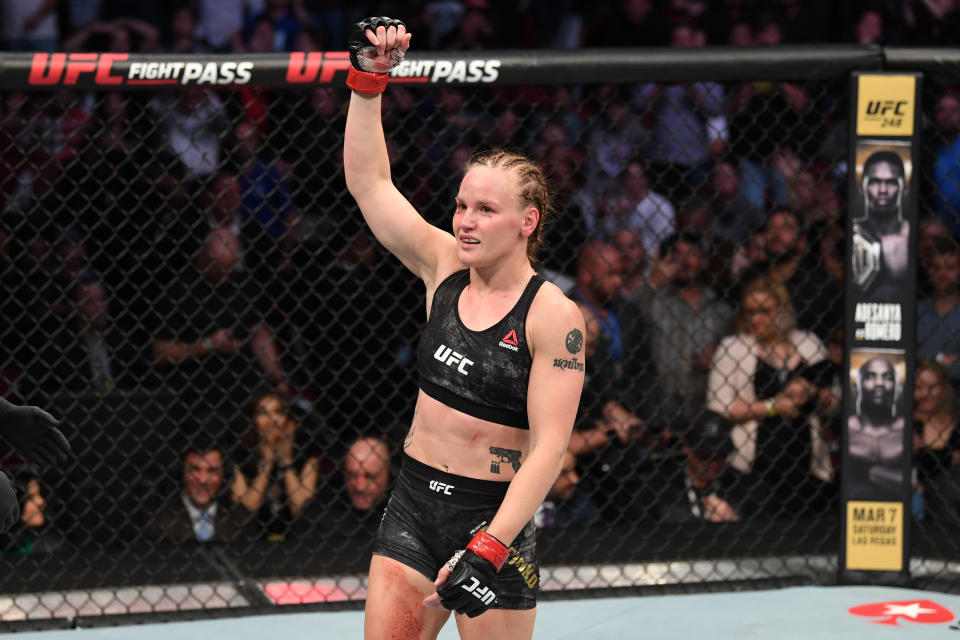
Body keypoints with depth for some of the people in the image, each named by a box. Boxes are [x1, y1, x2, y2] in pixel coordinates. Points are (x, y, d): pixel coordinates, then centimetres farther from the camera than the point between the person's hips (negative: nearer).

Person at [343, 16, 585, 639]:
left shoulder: (554, 316, -12)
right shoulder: (444, 267, 4)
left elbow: (548, 447, -17)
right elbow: (369, 181, 8)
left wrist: (488, 549, -24)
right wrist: (368, 78, -1)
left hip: (495, 517, -5)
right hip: (414, 505, 5)